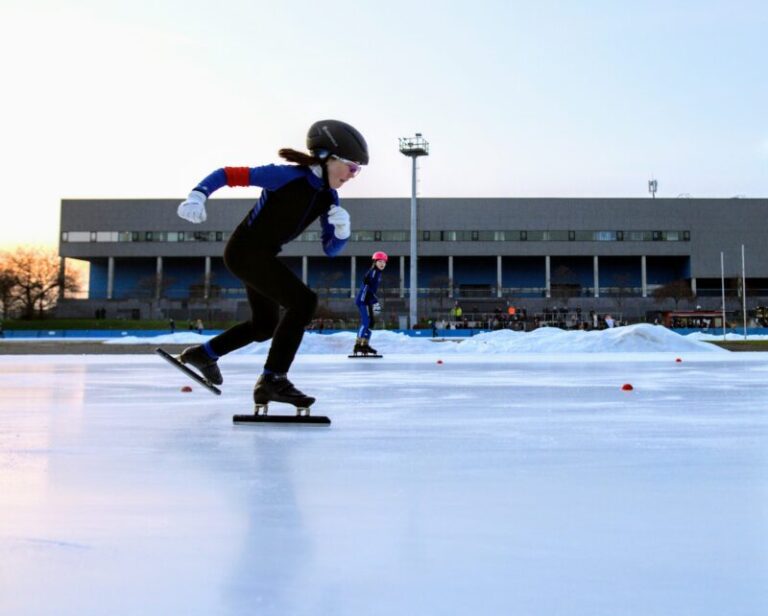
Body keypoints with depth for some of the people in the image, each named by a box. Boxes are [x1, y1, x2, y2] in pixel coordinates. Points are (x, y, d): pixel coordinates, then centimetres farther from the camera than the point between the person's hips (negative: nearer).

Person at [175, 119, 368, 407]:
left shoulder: (328, 197, 0)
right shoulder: (287, 176, -22)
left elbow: (330, 249, 2)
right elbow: (229, 174, -21)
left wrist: (342, 230, -19)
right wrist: (198, 196, -34)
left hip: (263, 256, 9)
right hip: (245, 251, -9)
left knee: (266, 324, 22)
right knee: (304, 301, -22)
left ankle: (203, 353, 43)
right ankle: (272, 379, -14)